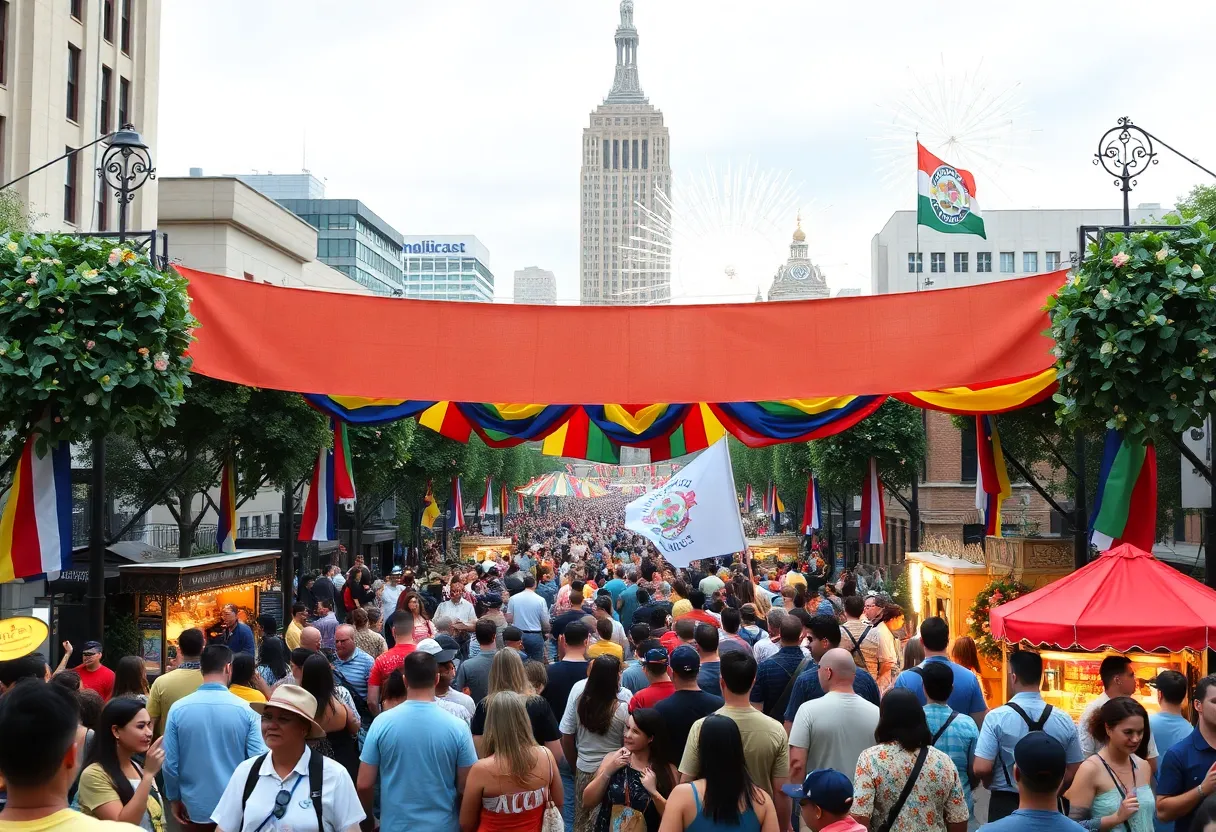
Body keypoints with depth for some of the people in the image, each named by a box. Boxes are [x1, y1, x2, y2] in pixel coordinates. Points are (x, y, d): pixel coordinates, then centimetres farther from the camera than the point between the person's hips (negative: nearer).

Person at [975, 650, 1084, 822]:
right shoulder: (1063, 720, -5)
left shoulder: (996, 717, -15)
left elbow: (981, 769, -18)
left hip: (1005, 805, -3)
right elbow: (1074, 772, 1)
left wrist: (994, 785, 4)